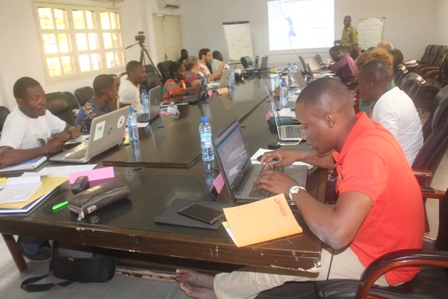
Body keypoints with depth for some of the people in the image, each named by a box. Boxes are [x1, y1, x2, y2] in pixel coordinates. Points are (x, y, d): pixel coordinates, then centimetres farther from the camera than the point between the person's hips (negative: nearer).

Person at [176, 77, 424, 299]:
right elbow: (341, 162, 19)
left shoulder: (366, 152, -36)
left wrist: (293, 190, -27)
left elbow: (336, 234, -44)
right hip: (375, 232, 9)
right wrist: (300, 156, 4)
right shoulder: (363, 131, -6)